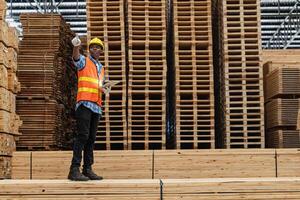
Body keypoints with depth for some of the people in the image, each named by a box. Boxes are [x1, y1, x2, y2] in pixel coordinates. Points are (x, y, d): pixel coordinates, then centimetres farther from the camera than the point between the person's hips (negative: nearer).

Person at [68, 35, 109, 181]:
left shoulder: (101, 68, 23)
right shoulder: (84, 61, 4)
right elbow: (75, 57, -20)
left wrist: (104, 90, 7)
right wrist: (76, 47, -43)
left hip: (97, 106, 7)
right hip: (84, 103, -7)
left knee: (91, 138, 6)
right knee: (82, 135, -15)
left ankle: (87, 169, 9)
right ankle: (74, 169, -16)